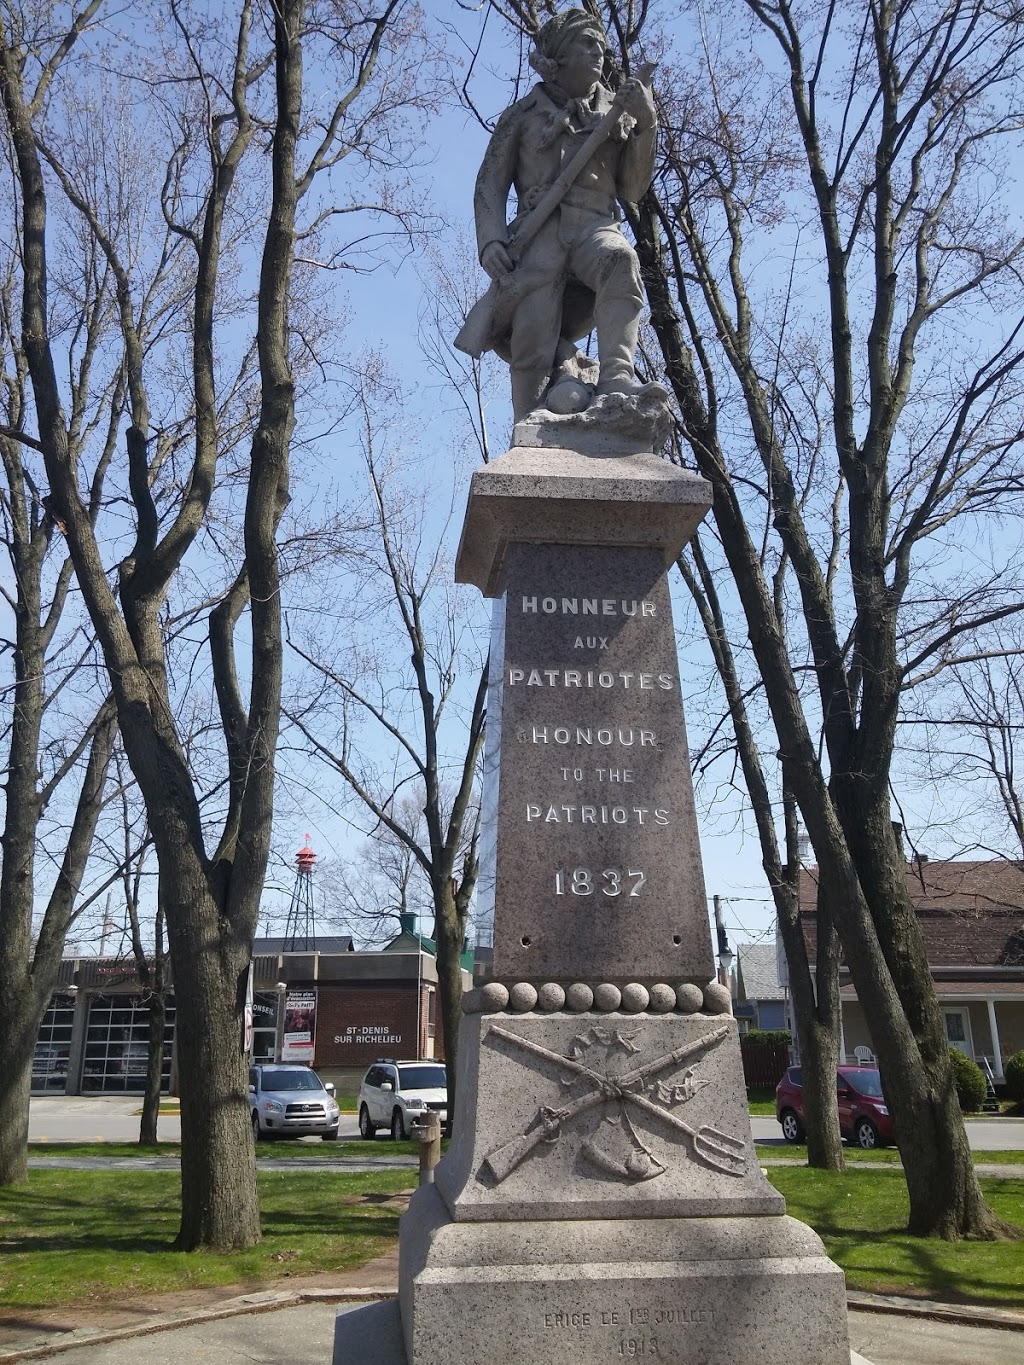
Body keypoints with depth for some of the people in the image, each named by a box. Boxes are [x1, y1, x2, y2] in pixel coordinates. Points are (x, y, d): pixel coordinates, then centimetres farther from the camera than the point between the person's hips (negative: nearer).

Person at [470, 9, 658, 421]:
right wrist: (490, 240, -6)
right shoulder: (524, 114, 20)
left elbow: (632, 190, 17)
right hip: (539, 232, -1)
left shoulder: (614, 113, 24)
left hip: (595, 227, 1)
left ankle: (617, 379, -49)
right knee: (533, 345, -24)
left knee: (620, 260, -37)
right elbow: (490, 185, 13)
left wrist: (644, 125, 4)